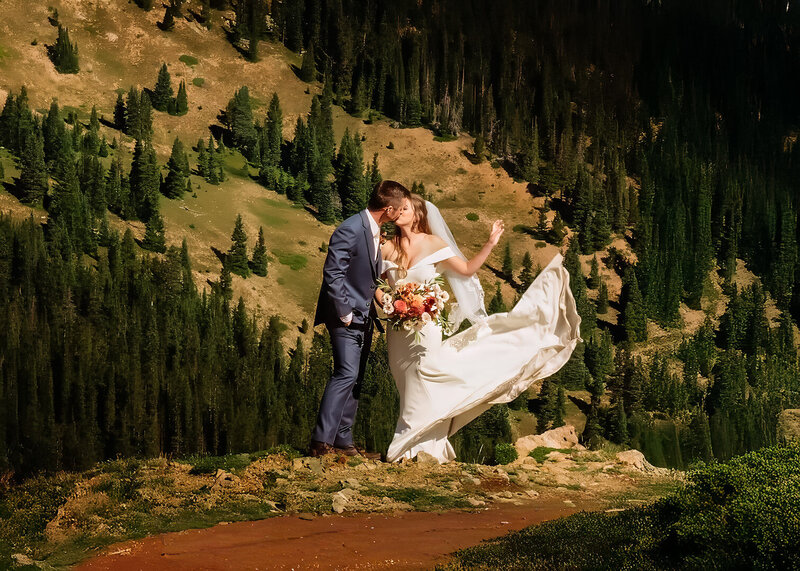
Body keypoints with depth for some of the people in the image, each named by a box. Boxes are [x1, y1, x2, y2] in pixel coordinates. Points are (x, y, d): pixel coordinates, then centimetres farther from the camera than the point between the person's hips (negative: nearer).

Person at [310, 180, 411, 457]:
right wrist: (344, 313, -19)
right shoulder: (351, 230, -18)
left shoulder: (376, 232, 11)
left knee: (353, 380, 10)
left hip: (364, 317, 9)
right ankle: (321, 442, -20)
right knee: (346, 374, -17)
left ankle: (343, 442, 14)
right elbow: (333, 274, -21)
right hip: (347, 317, -9)